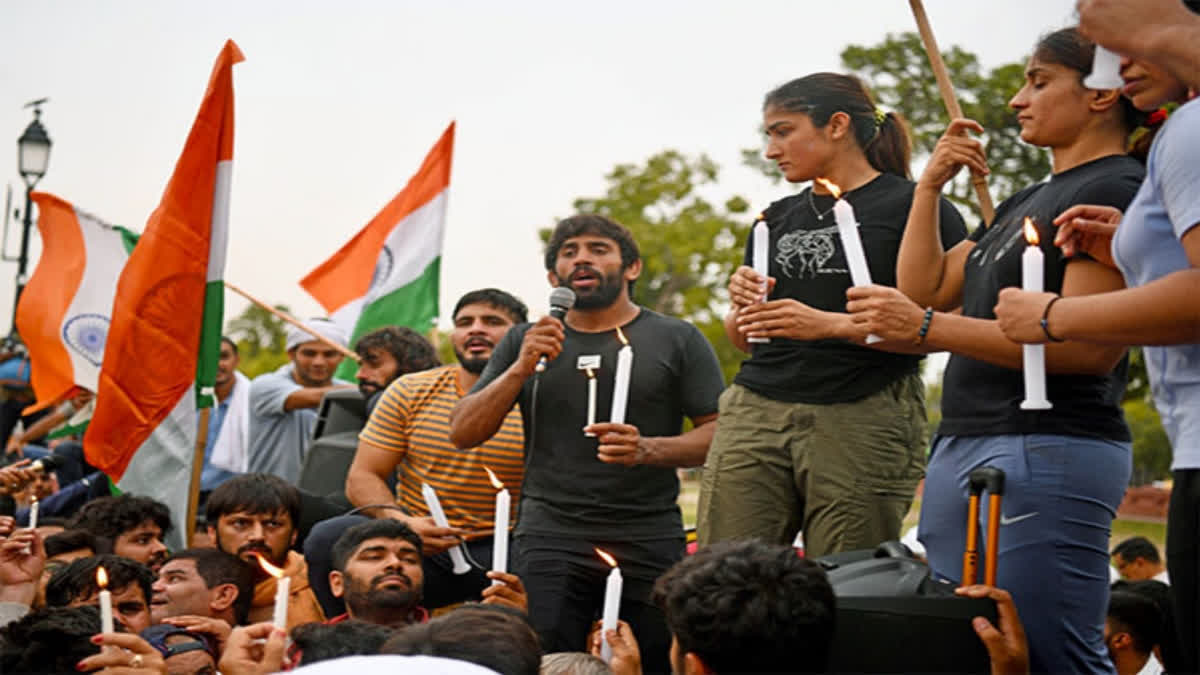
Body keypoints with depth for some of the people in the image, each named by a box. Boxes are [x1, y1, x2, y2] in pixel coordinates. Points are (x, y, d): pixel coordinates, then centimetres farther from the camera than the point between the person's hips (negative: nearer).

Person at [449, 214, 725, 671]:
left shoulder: (677, 339, 8)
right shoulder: (524, 343, 15)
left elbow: (719, 432, 2)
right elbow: (463, 434, 10)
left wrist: (648, 449, -16)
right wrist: (521, 369, -4)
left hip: (649, 543, -1)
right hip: (550, 538, 1)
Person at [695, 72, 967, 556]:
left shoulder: (914, 206, 1)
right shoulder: (777, 219, 20)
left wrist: (830, 324, -16)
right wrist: (742, 307, 1)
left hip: (864, 420, -5)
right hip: (755, 410, 5)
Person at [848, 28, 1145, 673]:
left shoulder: (1116, 189, -7)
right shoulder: (1026, 202, 23)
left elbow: (1092, 345, -18)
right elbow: (923, 286, 26)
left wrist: (926, 326, -19)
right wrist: (930, 185, 14)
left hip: (1046, 448, -9)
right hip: (963, 448, 10)